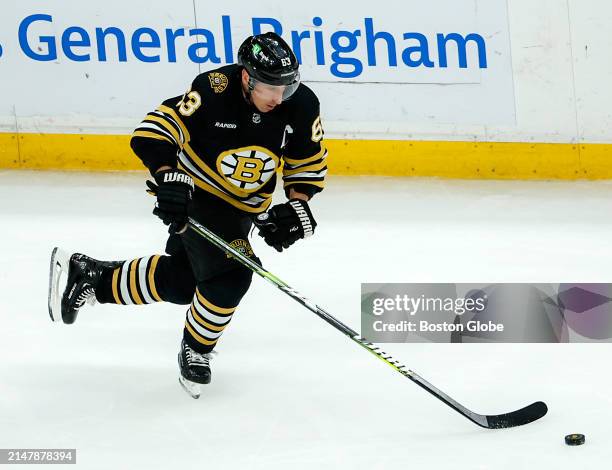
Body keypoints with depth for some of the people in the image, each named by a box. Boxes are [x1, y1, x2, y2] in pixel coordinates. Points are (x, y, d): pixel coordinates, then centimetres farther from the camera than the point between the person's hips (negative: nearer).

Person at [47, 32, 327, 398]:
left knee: (180, 282, 12)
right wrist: (168, 177, -38)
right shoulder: (214, 90, -29)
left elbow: (309, 162, -1)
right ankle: (196, 350, 7)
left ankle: (89, 276, 32)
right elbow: (154, 132, -25)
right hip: (194, 191, -6)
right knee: (229, 275, -21)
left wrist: (297, 206, -15)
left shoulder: (301, 105, -16)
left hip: (245, 206, 6)